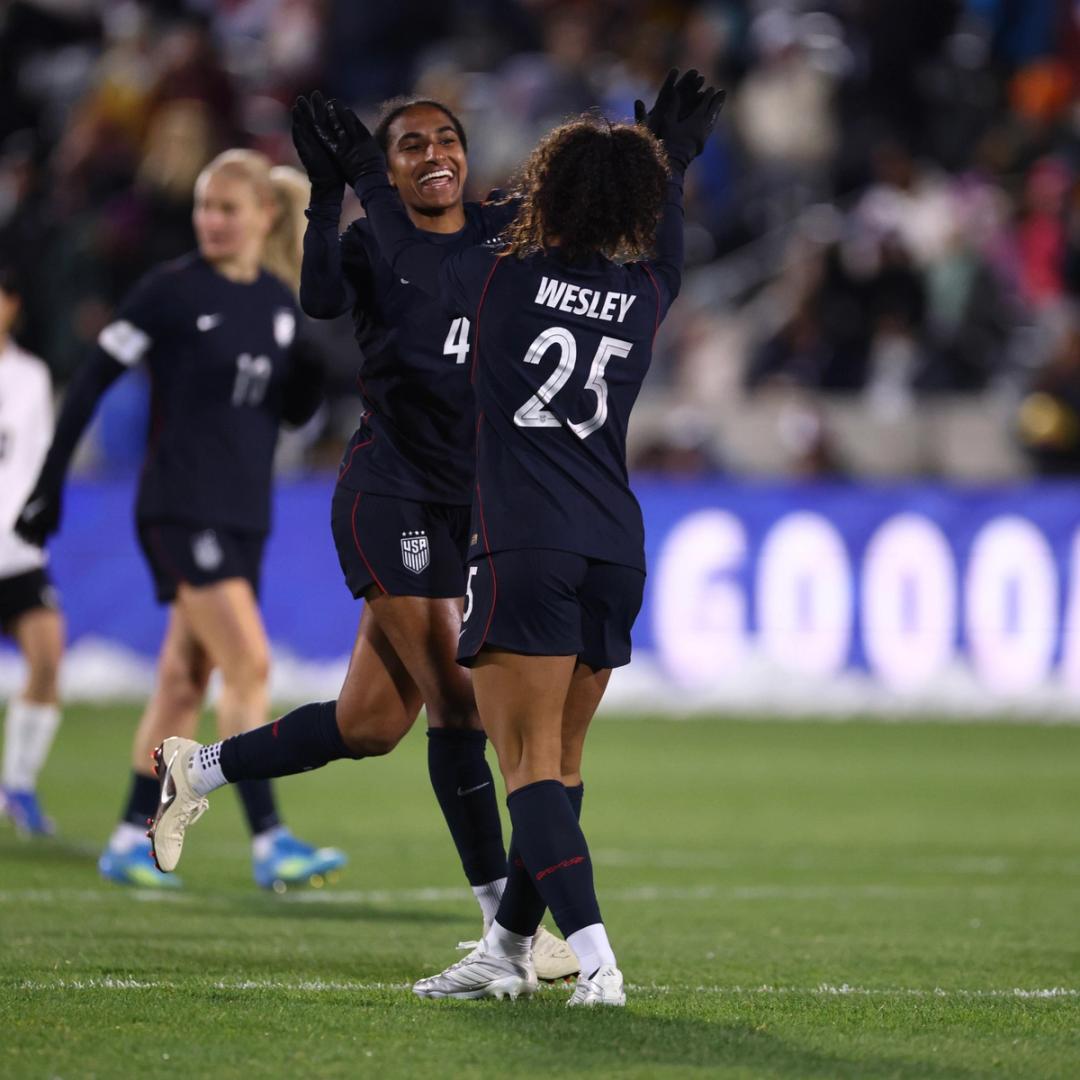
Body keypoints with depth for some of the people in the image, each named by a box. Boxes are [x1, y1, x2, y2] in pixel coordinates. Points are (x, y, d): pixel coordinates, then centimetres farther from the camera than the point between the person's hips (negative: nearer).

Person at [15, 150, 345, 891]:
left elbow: (296, 410, 13)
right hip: (181, 506, -6)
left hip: (243, 515, 6)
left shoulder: (279, 302, 9)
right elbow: (93, 381, -6)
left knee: (185, 678, 10)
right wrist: (49, 485, -8)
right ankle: (270, 843, -15)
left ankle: (131, 840, 18)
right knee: (249, 665, -15)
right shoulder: (174, 290, -8)